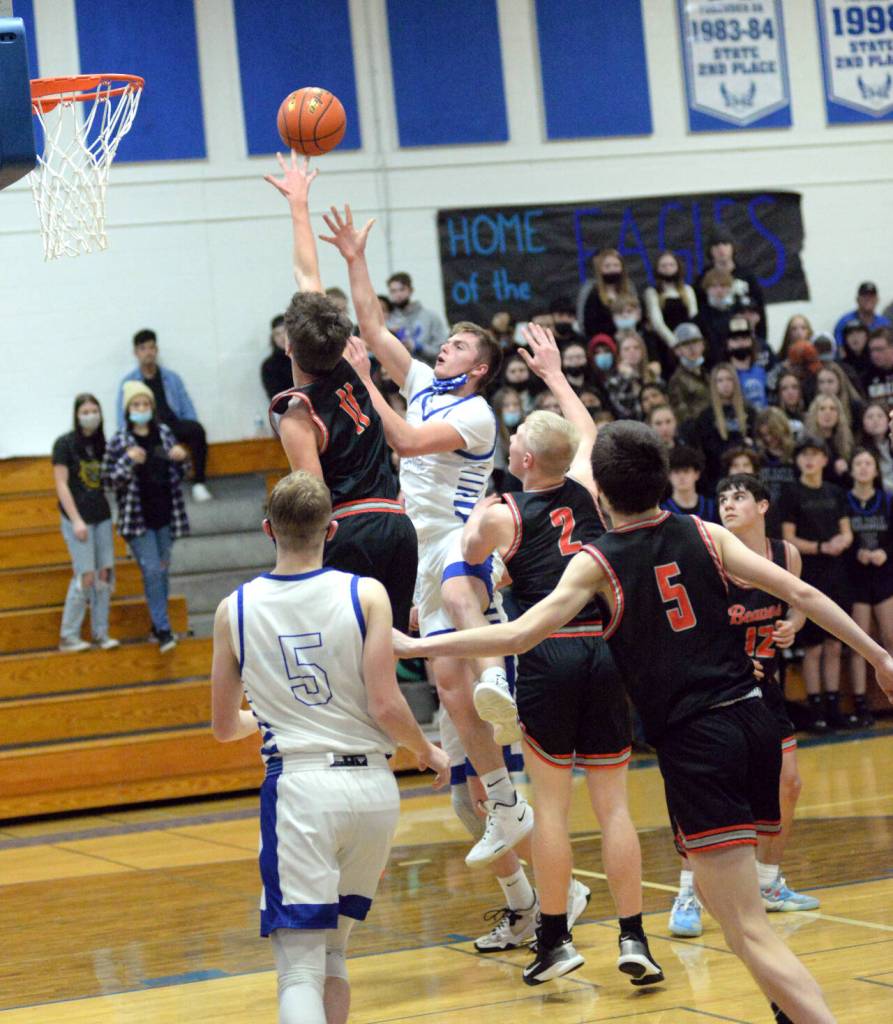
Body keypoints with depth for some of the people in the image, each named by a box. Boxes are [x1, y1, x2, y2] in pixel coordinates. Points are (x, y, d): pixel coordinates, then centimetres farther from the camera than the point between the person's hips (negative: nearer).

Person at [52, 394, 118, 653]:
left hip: (101, 516, 6)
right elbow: (61, 484, -9)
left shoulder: (100, 444, 11)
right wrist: (76, 520, -15)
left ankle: (101, 633, 9)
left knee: (105, 573, 2)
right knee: (86, 575, -9)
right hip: (77, 518, -6)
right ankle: (68, 636, 0)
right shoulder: (65, 444, -5)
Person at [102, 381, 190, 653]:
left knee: (162, 571, 11)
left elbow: (178, 473, 14)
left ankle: (158, 626, 22)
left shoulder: (164, 433, 4)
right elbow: (108, 480, -7)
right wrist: (128, 461, -21)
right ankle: (163, 630, -9)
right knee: (152, 571, -11)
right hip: (137, 518, -4)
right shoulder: (119, 442, -6)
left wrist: (181, 458, -8)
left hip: (165, 515, 4)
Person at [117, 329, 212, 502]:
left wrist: (191, 433, -5)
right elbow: (123, 419, 8)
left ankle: (198, 483, -28)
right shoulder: (128, 382, 13)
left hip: (172, 426, 2)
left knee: (197, 429, -31)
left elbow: (188, 411, 15)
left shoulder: (172, 378, 19)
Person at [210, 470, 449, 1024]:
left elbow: (224, 726, 11)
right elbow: (386, 707, -8)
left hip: (298, 786, -2)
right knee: (333, 952, 20)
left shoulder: (235, 609, 3)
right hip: (372, 785, 2)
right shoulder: (365, 594, -2)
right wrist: (429, 753, 12)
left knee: (300, 967, -5)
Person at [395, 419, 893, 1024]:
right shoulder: (704, 535, 8)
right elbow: (800, 594, 5)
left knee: (749, 932, -6)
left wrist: (414, 646, -4)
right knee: (718, 891, 27)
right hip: (755, 723, 6)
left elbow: (517, 635, -11)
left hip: (692, 743, -6)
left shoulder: (597, 563, -3)